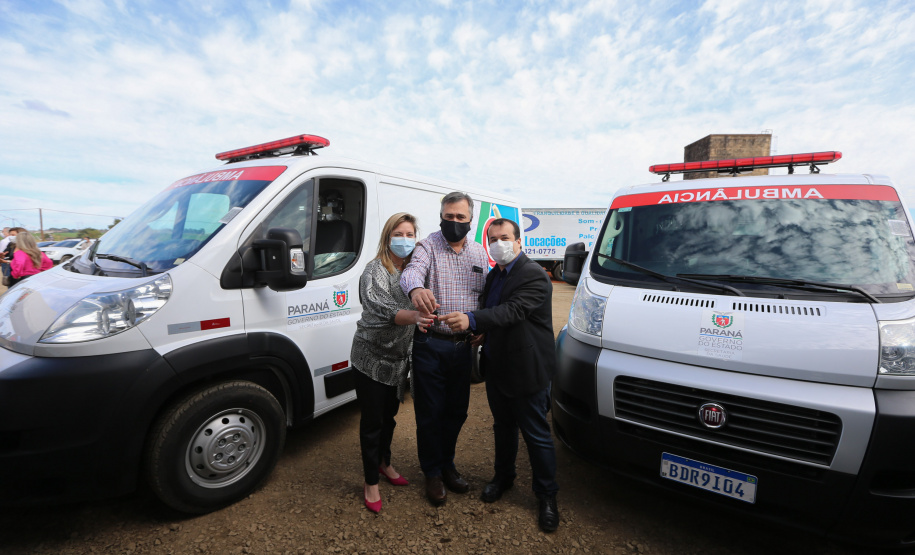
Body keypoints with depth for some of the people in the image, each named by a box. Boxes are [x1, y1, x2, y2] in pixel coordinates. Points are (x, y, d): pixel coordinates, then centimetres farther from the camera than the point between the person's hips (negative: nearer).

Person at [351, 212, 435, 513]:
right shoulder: (375, 270, -18)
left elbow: (423, 306, 10)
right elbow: (379, 308, -35)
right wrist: (411, 316, -52)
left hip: (399, 358, 6)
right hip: (372, 358, -6)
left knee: (389, 415, 22)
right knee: (372, 420, 7)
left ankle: (384, 463, 45)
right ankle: (371, 482, 27)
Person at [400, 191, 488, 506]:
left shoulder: (479, 253, 9)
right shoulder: (428, 246, -6)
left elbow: (486, 295, 13)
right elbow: (413, 269, -28)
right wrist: (416, 287, -50)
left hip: (463, 346, 4)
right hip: (431, 345, -4)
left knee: (457, 410, 16)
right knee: (430, 412, 8)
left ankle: (447, 464, 39)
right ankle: (433, 472, 30)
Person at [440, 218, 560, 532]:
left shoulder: (534, 276, -17)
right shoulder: (494, 275, 10)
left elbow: (513, 310, -33)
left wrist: (472, 320, -45)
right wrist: (481, 332, 1)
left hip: (526, 371, -7)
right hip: (496, 367, 8)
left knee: (536, 435, 7)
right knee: (503, 427, 23)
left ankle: (547, 496, 26)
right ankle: (504, 477, 43)